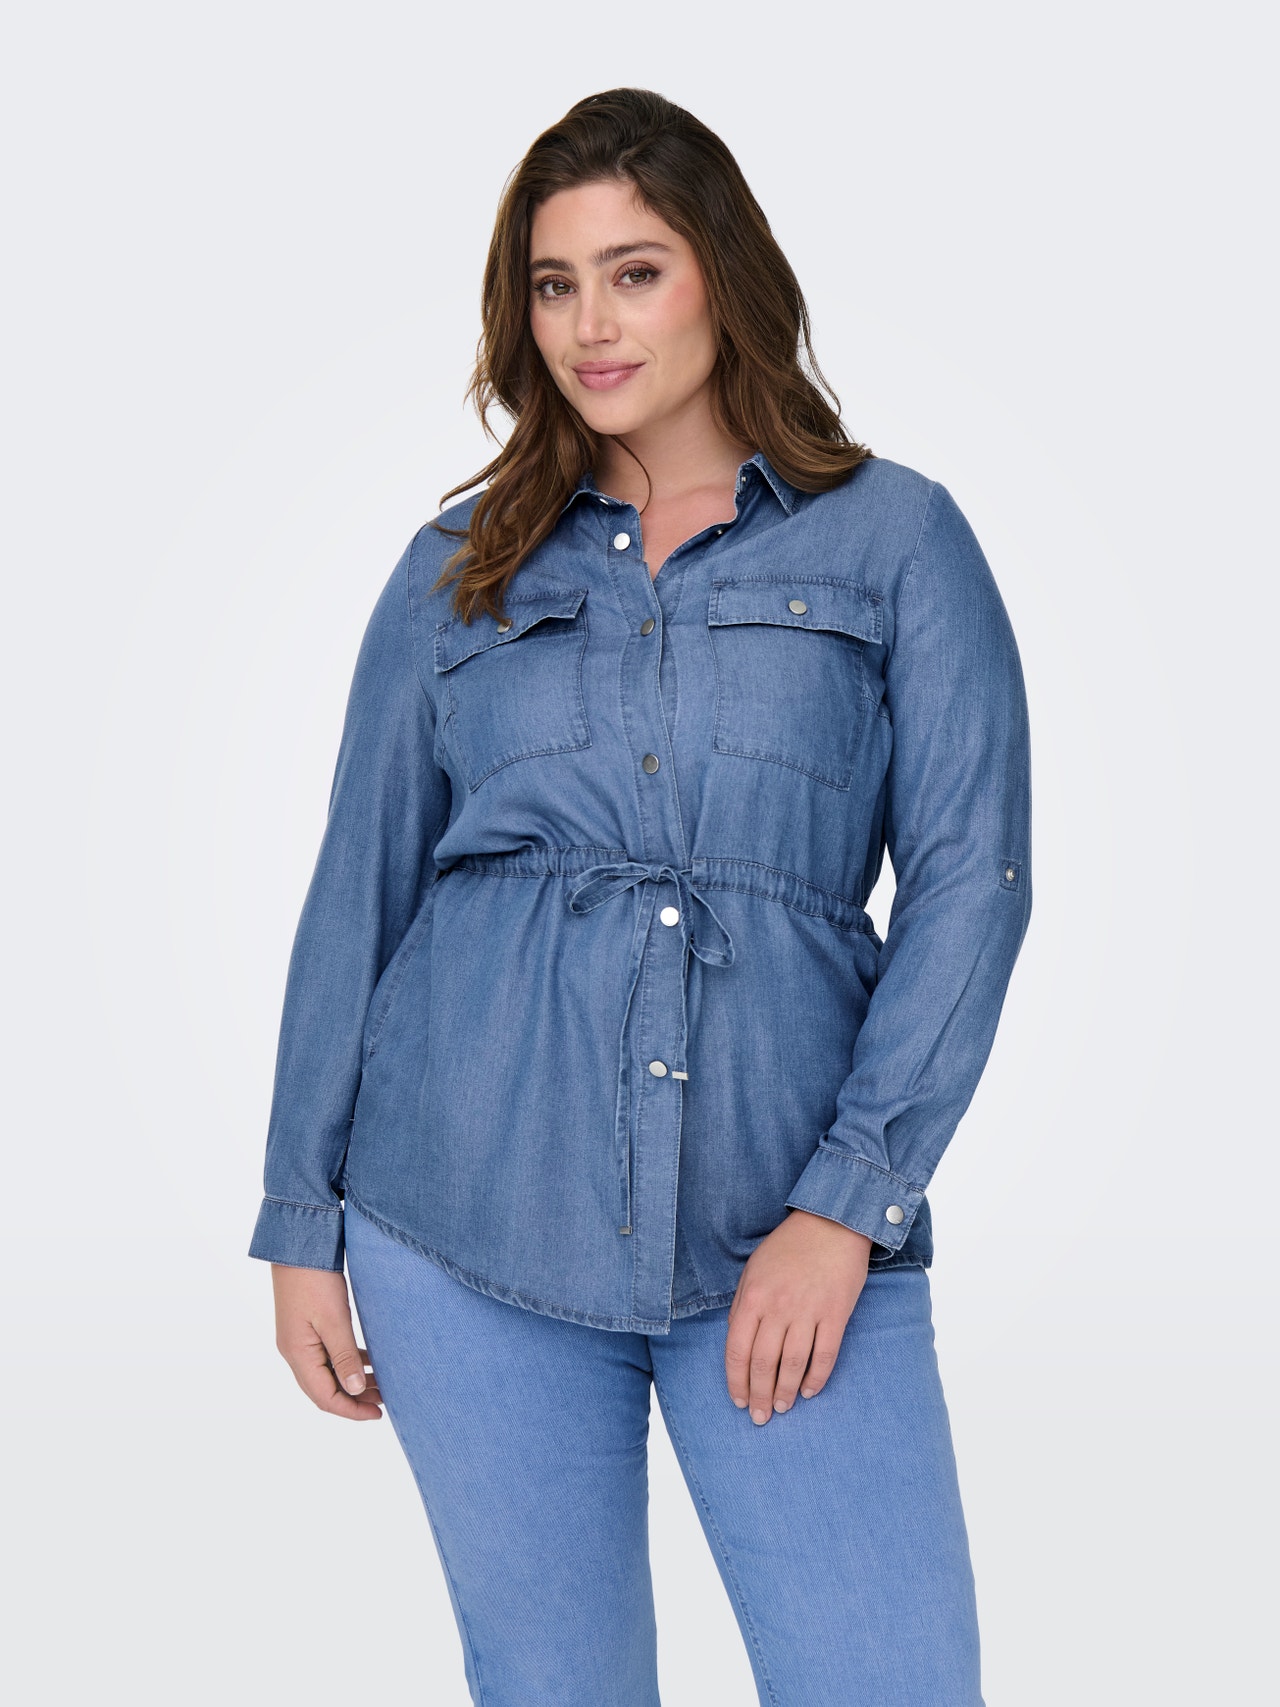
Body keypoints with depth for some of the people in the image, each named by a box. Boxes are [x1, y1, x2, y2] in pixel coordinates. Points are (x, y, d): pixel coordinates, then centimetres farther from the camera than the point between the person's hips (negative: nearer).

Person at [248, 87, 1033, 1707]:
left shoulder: (896, 540, 5)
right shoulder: (460, 569, 11)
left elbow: (970, 878, -2)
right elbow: (357, 892, 12)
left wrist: (846, 1205, -10)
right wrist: (302, 1220, 8)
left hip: (789, 1234, -1)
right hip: (474, 1220, 2)